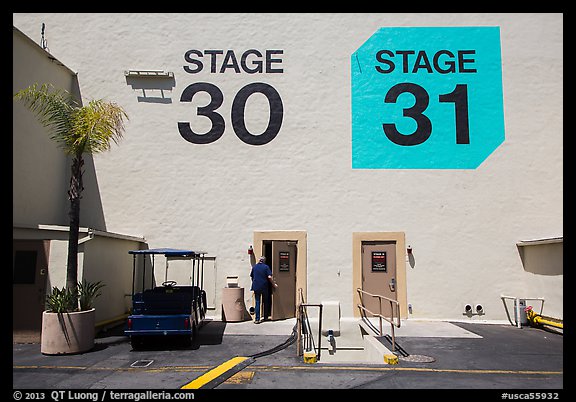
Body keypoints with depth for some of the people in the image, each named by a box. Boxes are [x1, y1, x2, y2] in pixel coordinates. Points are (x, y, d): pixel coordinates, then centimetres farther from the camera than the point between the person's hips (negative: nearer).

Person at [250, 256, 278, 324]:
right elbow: (269, 277, -12)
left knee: (257, 303, 2)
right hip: (264, 287, -1)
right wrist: (274, 284, -1)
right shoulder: (266, 267, -4)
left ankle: (257, 319, -5)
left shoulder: (254, 266, 6)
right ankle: (265, 317, 23)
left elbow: (251, 276, 12)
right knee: (265, 302, 15)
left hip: (256, 287, 1)